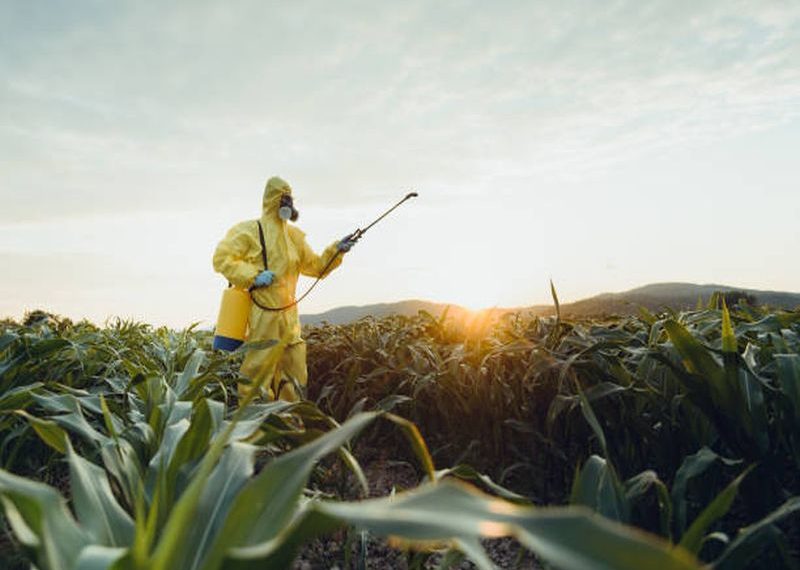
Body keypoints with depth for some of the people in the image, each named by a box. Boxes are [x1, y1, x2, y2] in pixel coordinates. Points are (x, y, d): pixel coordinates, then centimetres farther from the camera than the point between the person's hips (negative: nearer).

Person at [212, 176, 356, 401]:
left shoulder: (294, 235, 16)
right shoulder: (249, 231, -4)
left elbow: (315, 266, 20)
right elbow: (222, 258, -9)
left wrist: (336, 251, 6)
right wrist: (253, 276, -18)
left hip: (288, 315, 7)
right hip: (261, 314, -7)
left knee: (293, 374, 10)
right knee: (260, 366, -4)